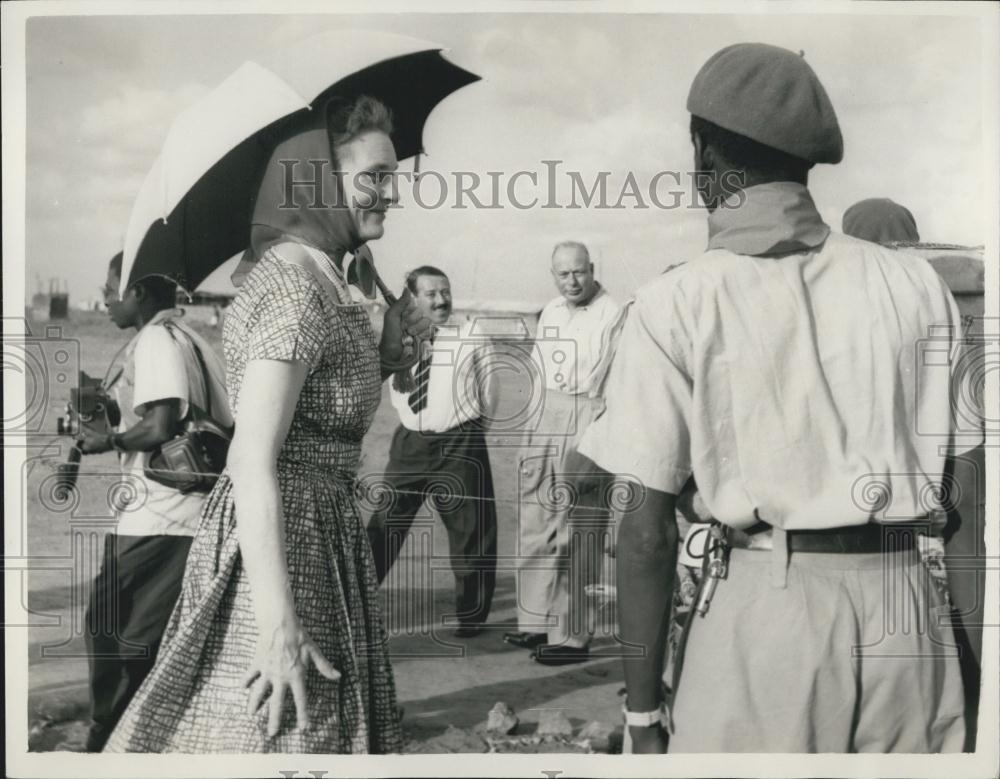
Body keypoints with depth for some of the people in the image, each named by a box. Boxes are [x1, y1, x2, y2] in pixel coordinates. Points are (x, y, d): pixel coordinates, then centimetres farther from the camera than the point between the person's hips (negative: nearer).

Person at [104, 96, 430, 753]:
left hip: (317, 529, 10)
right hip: (287, 543, -10)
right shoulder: (297, 286, -17)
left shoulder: (317, 276, 12)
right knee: (288, 733, 1)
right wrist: (276, 623, -27)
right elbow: (252, 461, -24)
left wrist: (386, 358, 4)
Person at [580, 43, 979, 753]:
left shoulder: (677, 304, -4)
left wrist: (644, 712, 1)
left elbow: (648, 528, -6)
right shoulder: (916, 284, 5)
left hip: (765, 607, -3)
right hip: (908, 612, 3)